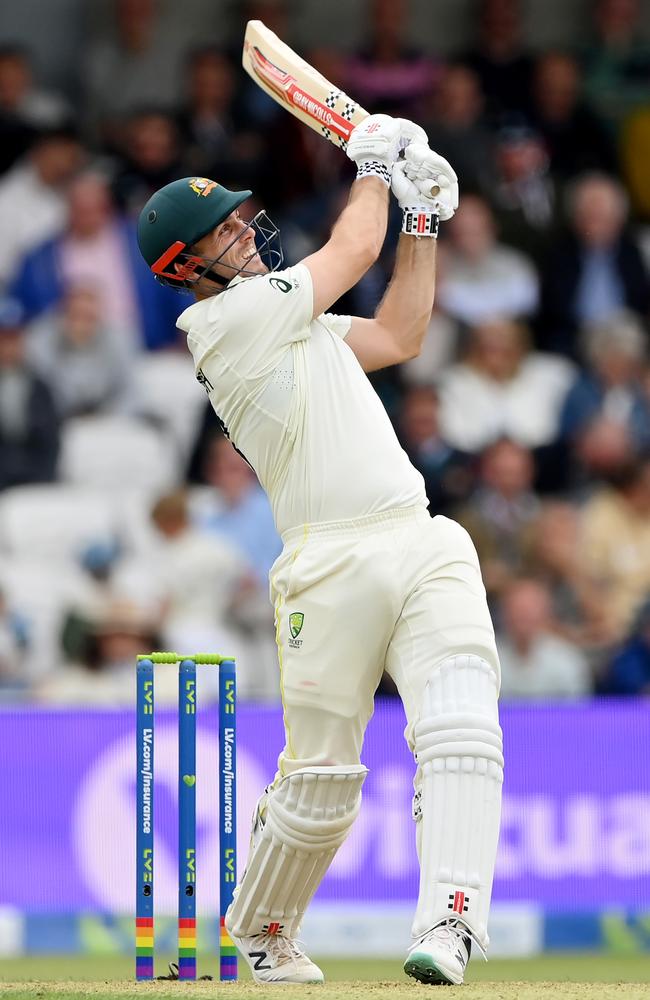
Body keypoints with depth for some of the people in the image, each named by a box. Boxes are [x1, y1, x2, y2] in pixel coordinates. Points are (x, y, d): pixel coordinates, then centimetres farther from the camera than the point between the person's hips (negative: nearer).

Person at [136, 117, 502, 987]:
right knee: (322, 777, -1)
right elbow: (352, 250, 2)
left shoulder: (285, 319, 23)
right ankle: (259, 934, 22)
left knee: (462, 732, -15)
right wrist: (373, 168, 19)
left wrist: (422, 222, 26)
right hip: (332, 567, -7)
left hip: (426, 546, 7)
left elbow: (397, 336, 31)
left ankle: (449, 922, -25)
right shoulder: (225, 320, -4)